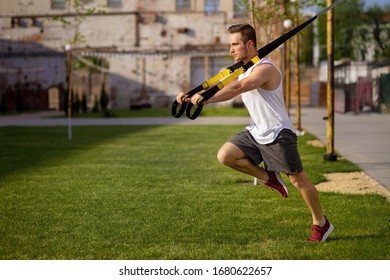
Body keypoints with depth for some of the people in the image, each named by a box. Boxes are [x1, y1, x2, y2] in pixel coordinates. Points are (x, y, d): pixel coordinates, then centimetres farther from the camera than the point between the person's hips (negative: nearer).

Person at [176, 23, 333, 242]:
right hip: (257, 132, 8)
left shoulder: (265, 68, -22)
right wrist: (192, 94, -12)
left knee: (298, 179, 1)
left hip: (278, 134, -8)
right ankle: (269, 178, 9)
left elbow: (238, 88, -37)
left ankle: (321, 224, 19)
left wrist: (206, 99, -46)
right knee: (225, 155, -10)